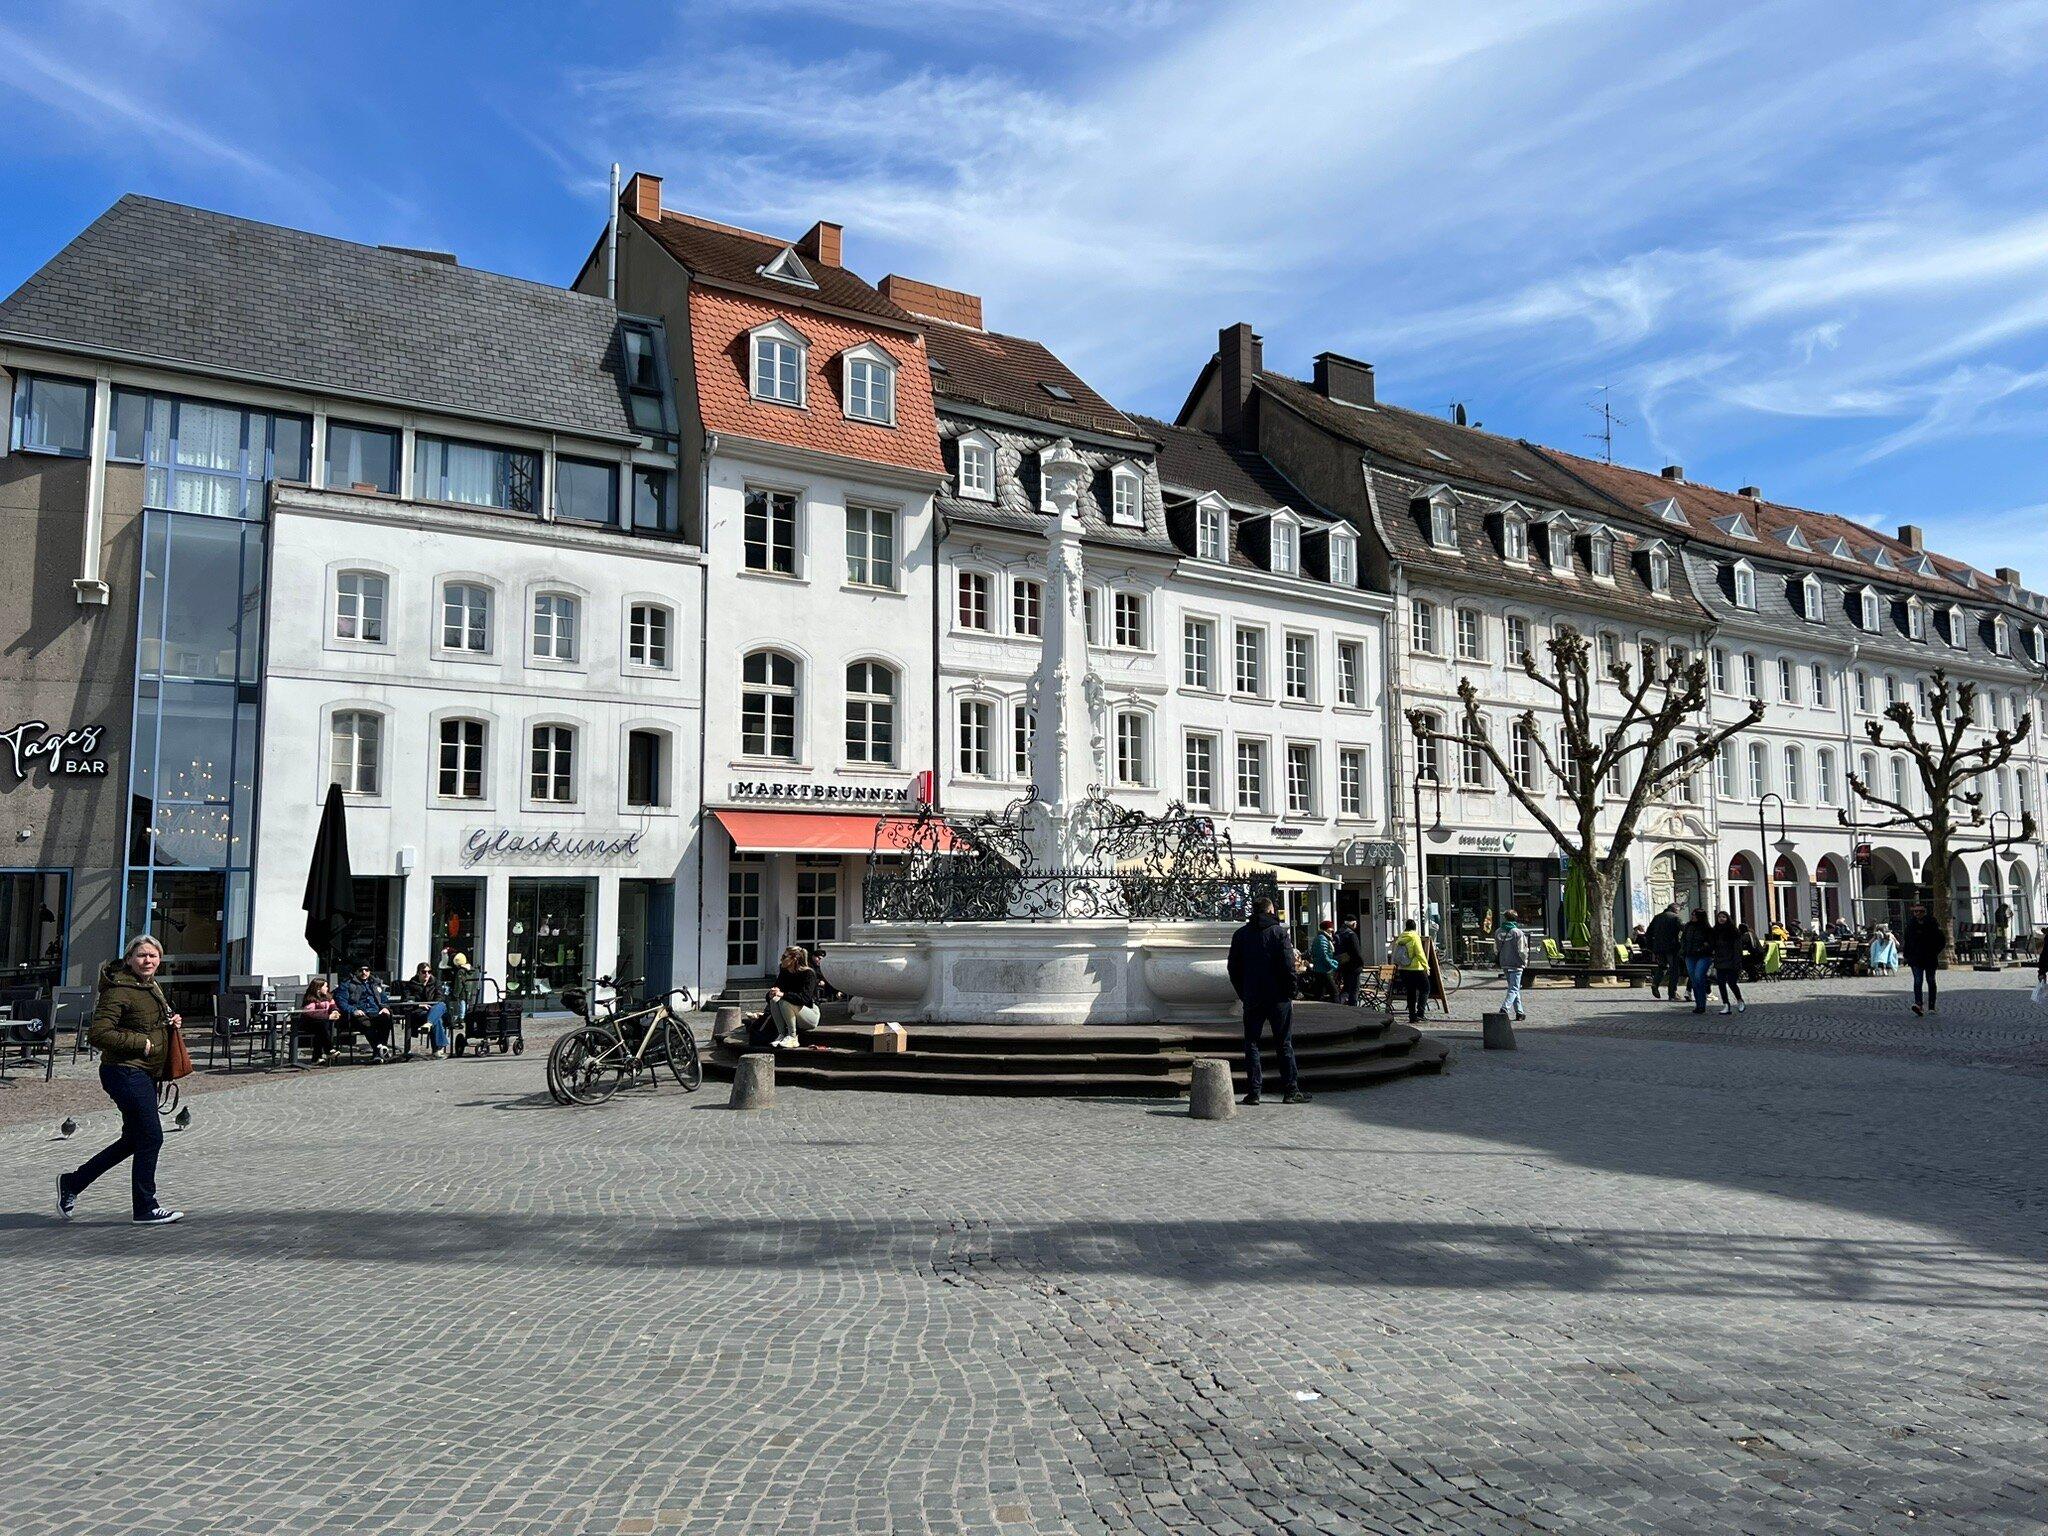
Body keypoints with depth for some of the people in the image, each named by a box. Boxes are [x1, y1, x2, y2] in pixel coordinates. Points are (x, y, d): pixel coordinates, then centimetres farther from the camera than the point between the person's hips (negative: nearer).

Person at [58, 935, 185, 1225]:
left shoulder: (152, 987, 14)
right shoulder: (119, 990, -15)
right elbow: (98, 1034, -21)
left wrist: (172, 1024, 9)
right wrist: (142, 1044, -19)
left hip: (146, 1073, 10)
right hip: (126, 1071, -10)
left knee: (134, 1139, 16)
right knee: (151, 1137, -6)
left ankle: (72, 1182, 30)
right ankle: (146, 1209, 4)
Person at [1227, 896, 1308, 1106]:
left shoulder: (1240, 935, 6)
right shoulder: (1278, 932, -5)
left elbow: (1233, 969, 8)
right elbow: (1288, 965, -10)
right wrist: (1290, 993, -2)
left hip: (1252, 999, 2)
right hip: (1278, 997, -2)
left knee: (1251, 1044, 6)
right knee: (1284, 1044, 5)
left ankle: (1253, 1091, 2)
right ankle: (1290, 1090, 6)